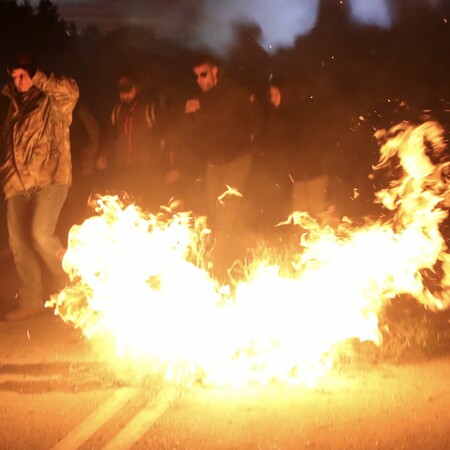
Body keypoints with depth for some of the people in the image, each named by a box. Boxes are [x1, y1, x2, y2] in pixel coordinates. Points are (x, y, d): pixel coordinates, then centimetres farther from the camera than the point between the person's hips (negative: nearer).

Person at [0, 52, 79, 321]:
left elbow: (71, 90, -23)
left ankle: (67, 286, 0)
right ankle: (31, 301, 15)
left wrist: (38, 80, -13)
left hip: (50, 177, -7)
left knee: (41, 234, -22)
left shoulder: (53, 101, -1)